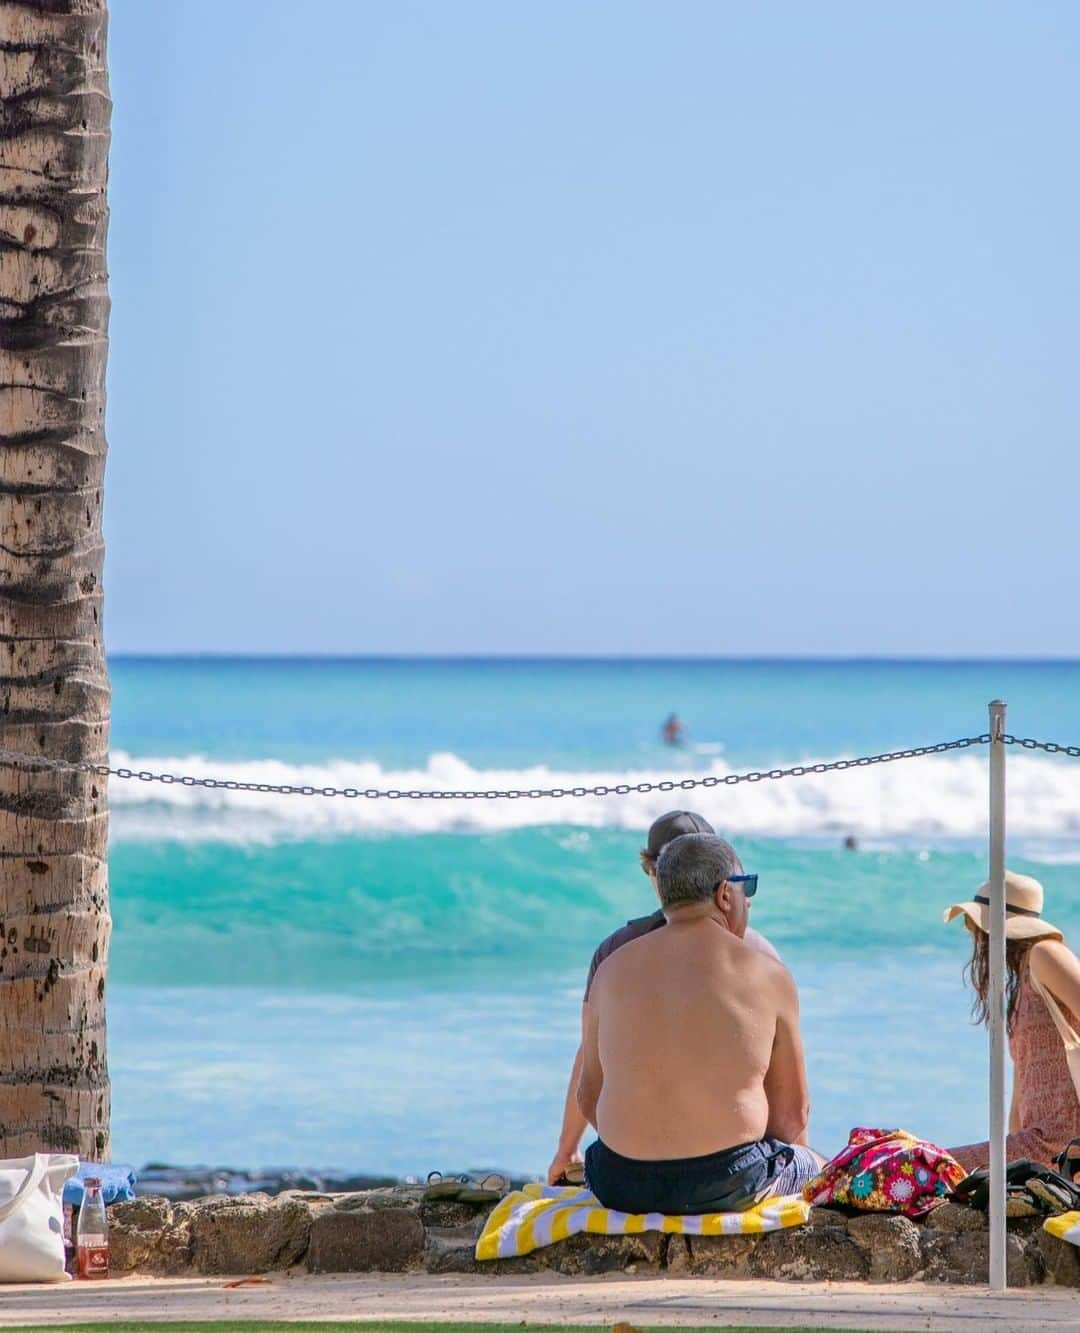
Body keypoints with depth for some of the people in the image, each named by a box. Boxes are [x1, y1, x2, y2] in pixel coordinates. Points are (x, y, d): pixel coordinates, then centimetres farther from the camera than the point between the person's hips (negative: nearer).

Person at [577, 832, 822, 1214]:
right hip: (727, 1184, -3)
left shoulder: (613, 970, 5)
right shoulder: (768, 977, -4)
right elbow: (792, 1115, 1)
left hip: (623, 1188, 3)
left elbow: (589, 1098, 12)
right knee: (813, 1167, 29)